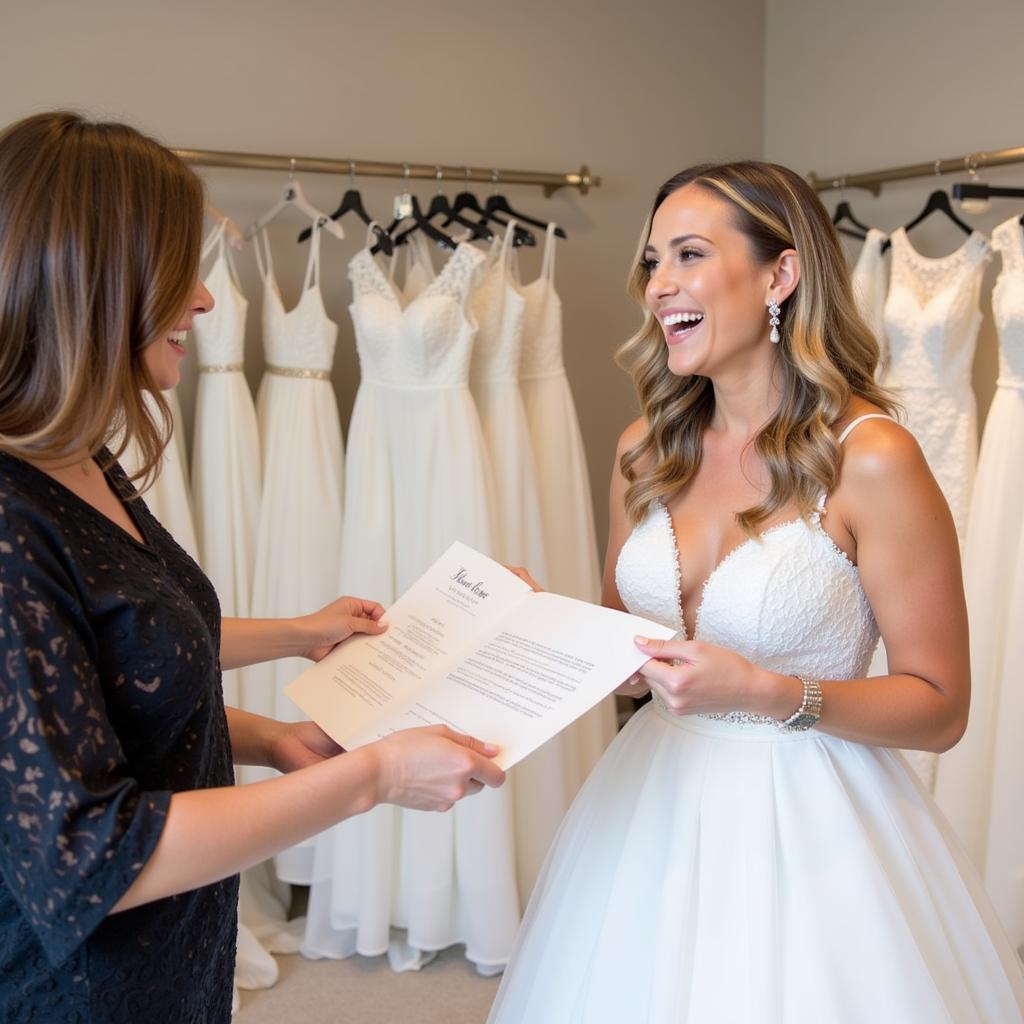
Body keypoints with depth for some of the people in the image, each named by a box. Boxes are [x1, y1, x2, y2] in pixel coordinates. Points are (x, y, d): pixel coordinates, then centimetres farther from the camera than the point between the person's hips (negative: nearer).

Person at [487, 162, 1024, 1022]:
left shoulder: (870, 458, -17)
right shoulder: (648, 448, 1)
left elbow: (939, 709, -12)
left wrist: (768, 692, -24)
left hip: (807, 824, -5)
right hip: (655, 799, 5)